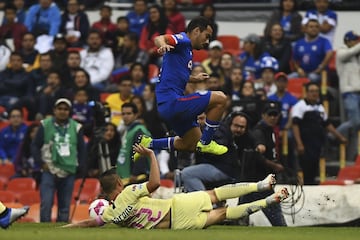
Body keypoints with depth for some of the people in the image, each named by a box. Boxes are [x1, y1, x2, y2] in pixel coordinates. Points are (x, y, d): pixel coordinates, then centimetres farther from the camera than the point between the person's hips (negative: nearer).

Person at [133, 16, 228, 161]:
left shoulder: (187, 50, 21)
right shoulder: (183, 40, -7)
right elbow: (159, 39, -28)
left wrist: (194, 78, 46)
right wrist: (163, 44, -50)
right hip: (172, 101, -11)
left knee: (192, 144, 18)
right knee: (220, 98, -17)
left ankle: (148, 144, 17)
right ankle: (205, 143, -9)